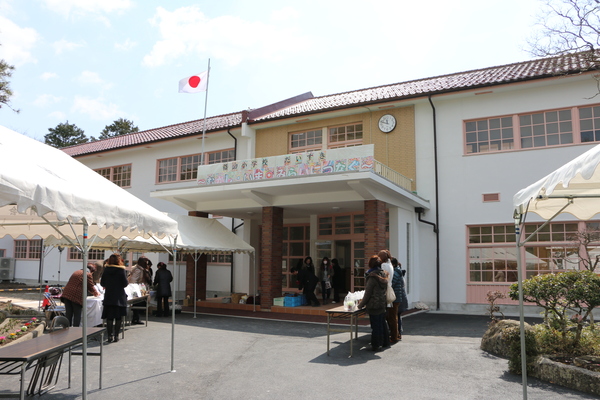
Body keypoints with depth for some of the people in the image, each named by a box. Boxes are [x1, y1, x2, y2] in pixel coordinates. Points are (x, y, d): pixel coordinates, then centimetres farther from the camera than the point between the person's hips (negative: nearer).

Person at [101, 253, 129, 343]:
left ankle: (110, 336, 7)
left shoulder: (106, 270, 1)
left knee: (109, 317, 7)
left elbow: (102, 283, 6)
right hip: (119, 297, -3)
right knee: (118, 318, 7)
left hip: (108, 297, 3)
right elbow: (125, 283, -10)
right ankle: (116, 336, 8)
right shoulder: (121, 270, -10)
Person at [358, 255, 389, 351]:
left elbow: (368, 293, -15)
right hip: (382, 304, 8)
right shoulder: (383, 275, 6)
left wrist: (361, 304, -3)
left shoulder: (372, 277, -17)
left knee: (375, 326, 1)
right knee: (382, 324, 19)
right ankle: (385, 342, 30)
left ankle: (376, 345, 9)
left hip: (374, 305, -8)